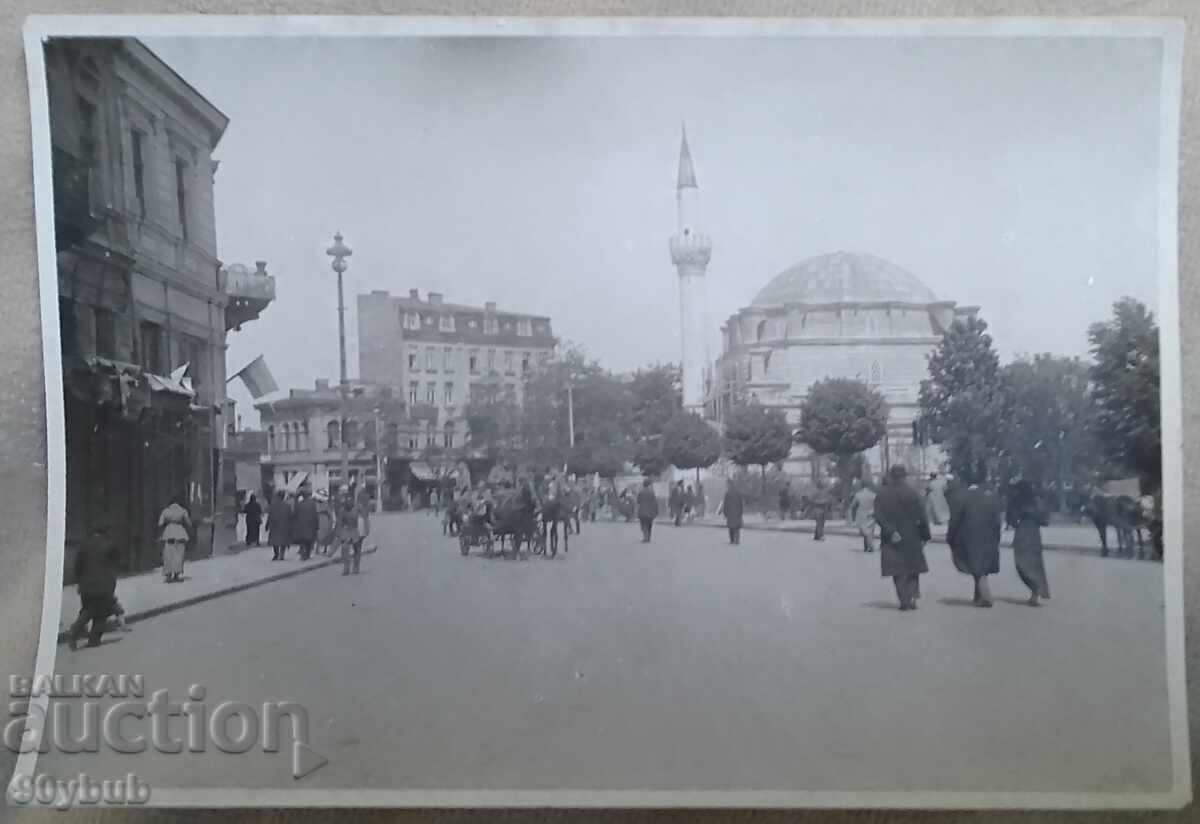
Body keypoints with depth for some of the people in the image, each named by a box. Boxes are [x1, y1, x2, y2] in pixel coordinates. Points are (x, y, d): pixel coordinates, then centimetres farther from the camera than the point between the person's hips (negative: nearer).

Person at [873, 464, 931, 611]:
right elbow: (922, 516, -9)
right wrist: (925, 536, -2)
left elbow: (878, 517, -12)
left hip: (892, 539, 1)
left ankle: (904, 601, 3)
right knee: (912, 569, 15)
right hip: (911, 538, -1)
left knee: (898, 571, 8)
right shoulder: (912, 493, -8)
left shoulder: (882, 494, -3)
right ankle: (912, 598, 3)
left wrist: (891, 532, -16)